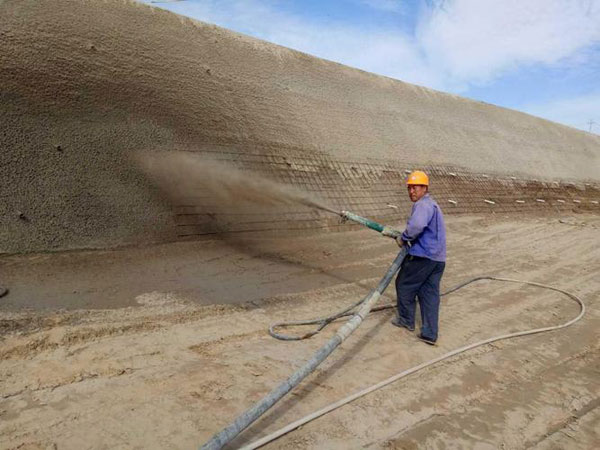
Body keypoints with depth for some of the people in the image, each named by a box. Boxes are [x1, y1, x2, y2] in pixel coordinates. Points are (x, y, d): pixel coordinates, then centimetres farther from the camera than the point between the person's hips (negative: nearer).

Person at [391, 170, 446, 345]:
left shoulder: (423, 205, -14)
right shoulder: (432, 204, 20)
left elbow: (416, 225, -34)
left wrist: (403, 238, -18)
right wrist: (407, 238, 19)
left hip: (423, 256, -9)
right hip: (438, 258, 9)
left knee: (404, 284, 11)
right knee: (430, 294, 10)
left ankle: (407, 320, 26)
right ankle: (430, 334, 11)